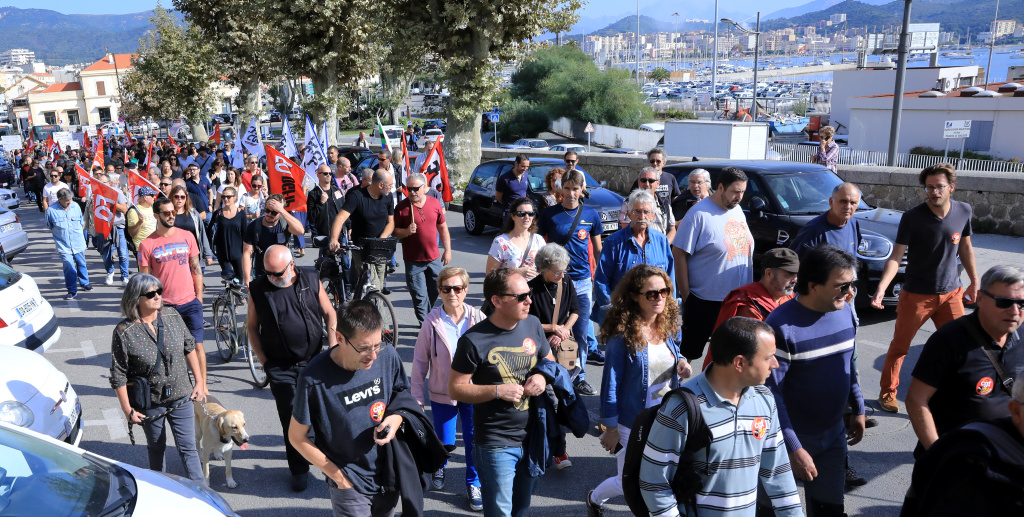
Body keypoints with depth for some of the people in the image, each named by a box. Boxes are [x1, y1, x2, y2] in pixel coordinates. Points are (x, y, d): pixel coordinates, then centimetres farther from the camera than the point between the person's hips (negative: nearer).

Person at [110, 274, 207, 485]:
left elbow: (189, 348, 7)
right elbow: (118, 376, -10)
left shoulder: (173, 317, -6)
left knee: (188, 447, 3)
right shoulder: (124, 332, -16)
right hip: (150, 402, -2)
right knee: (156, 446, 18)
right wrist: (127, 410, -9)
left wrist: (199, 382, 6)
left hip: (180, 396, 2)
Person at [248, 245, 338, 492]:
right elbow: (252, 327, 5)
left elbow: (329, 314, 4)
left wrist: (333, 347, -4)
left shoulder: (311, 280, -3)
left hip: (314, 361, 1)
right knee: (291, 418, 3)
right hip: (280, 367, -1)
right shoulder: (258, 288, -4)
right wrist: (263, 360, -2)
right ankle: (299, 469, 17)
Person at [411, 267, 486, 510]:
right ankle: (439, 466, 48)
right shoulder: (432, 322, -11)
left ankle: (474, 483, 32)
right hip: (442, 394, 0)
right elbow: (420, 362, -3)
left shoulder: (478, 318, -10)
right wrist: (417, 397, -1)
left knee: (474, 440, 6)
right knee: (445, 442, 12)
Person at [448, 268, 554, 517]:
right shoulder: (474, 340, -18)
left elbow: (549, 360, 14)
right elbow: (455, 389, -12)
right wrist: (497, 391, -23)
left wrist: (543, 376, -8)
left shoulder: (532, 325, -2)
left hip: (533, 438, 5)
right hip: (496, 445, -5)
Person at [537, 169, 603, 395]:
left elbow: (598, 249, 11)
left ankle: (579, 375, 18)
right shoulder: (550, 213, -3)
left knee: (581, 330, 4)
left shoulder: (591, 215, 2)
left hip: (582, 280, 1)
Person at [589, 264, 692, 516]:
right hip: (634, 425, -5)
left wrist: (681, 362, -8)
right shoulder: (622, 335, -20)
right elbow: (611, 384, -16)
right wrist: (610, 428, -12)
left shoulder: (667, 326, -2)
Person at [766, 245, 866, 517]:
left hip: (833, 433, 6)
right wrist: (793, 448, -22)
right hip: (792, 437, -6)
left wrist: (858, 409, 16)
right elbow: (770, 392, -23)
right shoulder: (782, 325, -24)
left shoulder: (846, 312, -2)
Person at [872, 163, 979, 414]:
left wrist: (974, 282, 16)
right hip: (916, 295, -3)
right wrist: (881, 288, -31)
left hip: (951, 293, 3)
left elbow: (965, 247, 12)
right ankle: (887, 391, 27)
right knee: (899, 346, 9)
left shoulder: (964, 212, -3)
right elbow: (896, 256, -18)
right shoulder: (912, 217, -15)